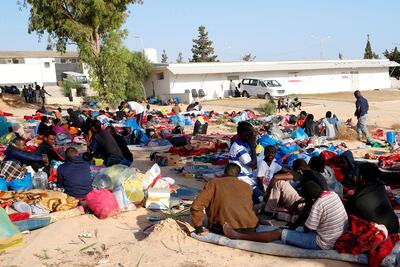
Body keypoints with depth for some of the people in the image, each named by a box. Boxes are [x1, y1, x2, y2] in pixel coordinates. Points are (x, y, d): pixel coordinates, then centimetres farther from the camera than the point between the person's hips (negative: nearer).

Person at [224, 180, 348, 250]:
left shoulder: (318, 205, -23)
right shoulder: (333, 194, 1)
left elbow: (306, 229, -15)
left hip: (324, 243, -8)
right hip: (340, 237, 8)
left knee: (280, 233, -4)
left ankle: (238, 236, 0)